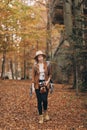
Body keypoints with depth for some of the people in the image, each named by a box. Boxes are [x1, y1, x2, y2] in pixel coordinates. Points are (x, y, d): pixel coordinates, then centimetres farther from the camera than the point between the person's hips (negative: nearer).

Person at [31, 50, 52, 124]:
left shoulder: (47, 65, 2)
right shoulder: (35, 66, 1)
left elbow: (50, 74, 10)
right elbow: (33, 76, 2)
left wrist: (48, 81, -6)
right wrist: (33, 86, -4)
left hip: (45, 84, 0)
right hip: (38, 85, 0)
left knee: (45, 99, -3)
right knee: (39, 100, 0)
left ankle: (45, 113, 24)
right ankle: (41, 117, 10)